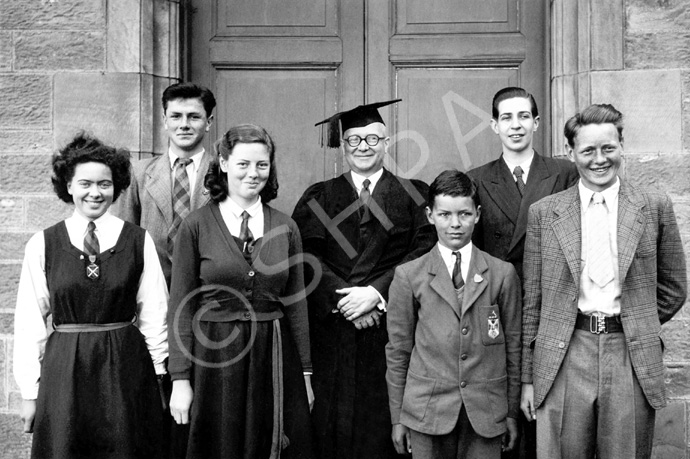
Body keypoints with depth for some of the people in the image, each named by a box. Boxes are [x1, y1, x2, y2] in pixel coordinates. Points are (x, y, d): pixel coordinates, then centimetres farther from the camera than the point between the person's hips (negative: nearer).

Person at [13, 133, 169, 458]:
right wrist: (29, 391, 1)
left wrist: (158, 377, 3)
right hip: (64, 370, 0)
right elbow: (29, 322, 2)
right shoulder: (42, 245, -1)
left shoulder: (138, 241, -1)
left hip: (126, 368, 0)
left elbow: (153, 313, 3)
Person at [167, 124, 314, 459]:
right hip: (214, 359, -2)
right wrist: (180, 379, -7)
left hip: (274, 358, 2)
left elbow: (296, 304, 8)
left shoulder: (286, 228, 5)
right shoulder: (196, 225, -2)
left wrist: (305, 373, 7)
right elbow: (181, 306, -3)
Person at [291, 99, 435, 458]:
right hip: (331, 330, 1)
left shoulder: (412, 194, 8)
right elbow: (306, 256, 0)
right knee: (333, 427, 2)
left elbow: (424, 254, -2)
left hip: (391, 328, -1)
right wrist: (340, 296, -13)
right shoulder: (318, 198, 11)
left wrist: (376, 291, -13)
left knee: (382, 423, 0)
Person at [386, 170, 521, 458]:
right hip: (428, 410, 0)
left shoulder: (503, 274, 3)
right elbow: (398, 350, 4)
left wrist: (512, 413, 8)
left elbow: (513, 346, 7)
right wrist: (397, 417, 4)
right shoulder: (409, 276, 1)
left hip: (485, 412, 1)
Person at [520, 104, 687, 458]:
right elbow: (532, 301, 6)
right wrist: (528, 377, 5)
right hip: (563, 360, 0)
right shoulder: (544, 213, 4)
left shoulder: (655, 207, 4)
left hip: (633, 361, 0)